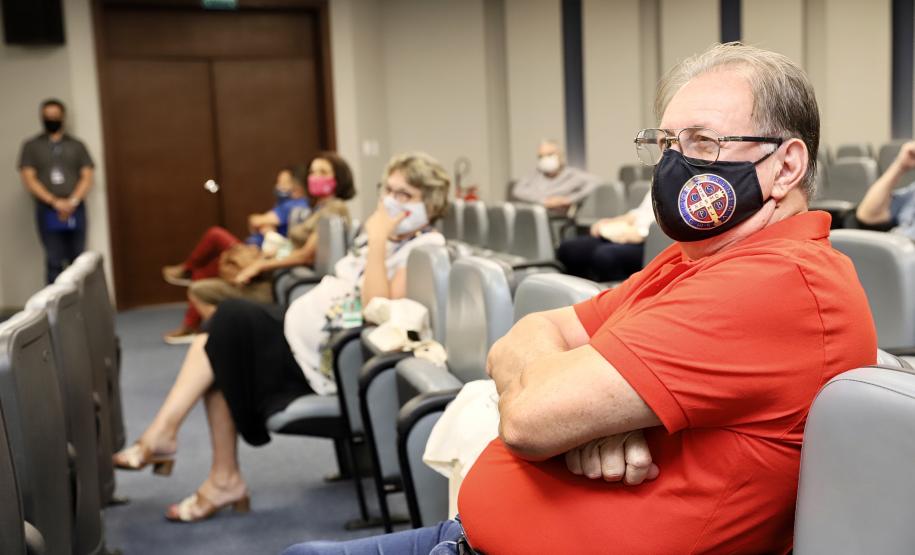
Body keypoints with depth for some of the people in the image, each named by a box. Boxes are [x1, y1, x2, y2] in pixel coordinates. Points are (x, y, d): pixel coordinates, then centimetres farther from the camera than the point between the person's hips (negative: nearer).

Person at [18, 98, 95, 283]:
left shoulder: (77, 145, 12)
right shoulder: (31, 146, 8)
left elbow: (87, 177, 4)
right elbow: (29, 179, -1)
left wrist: (73, 202, -12)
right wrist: (55, 202, -12)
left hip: (75, 211, 1)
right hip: (48, 212, -1)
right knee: (54, 262, -7)